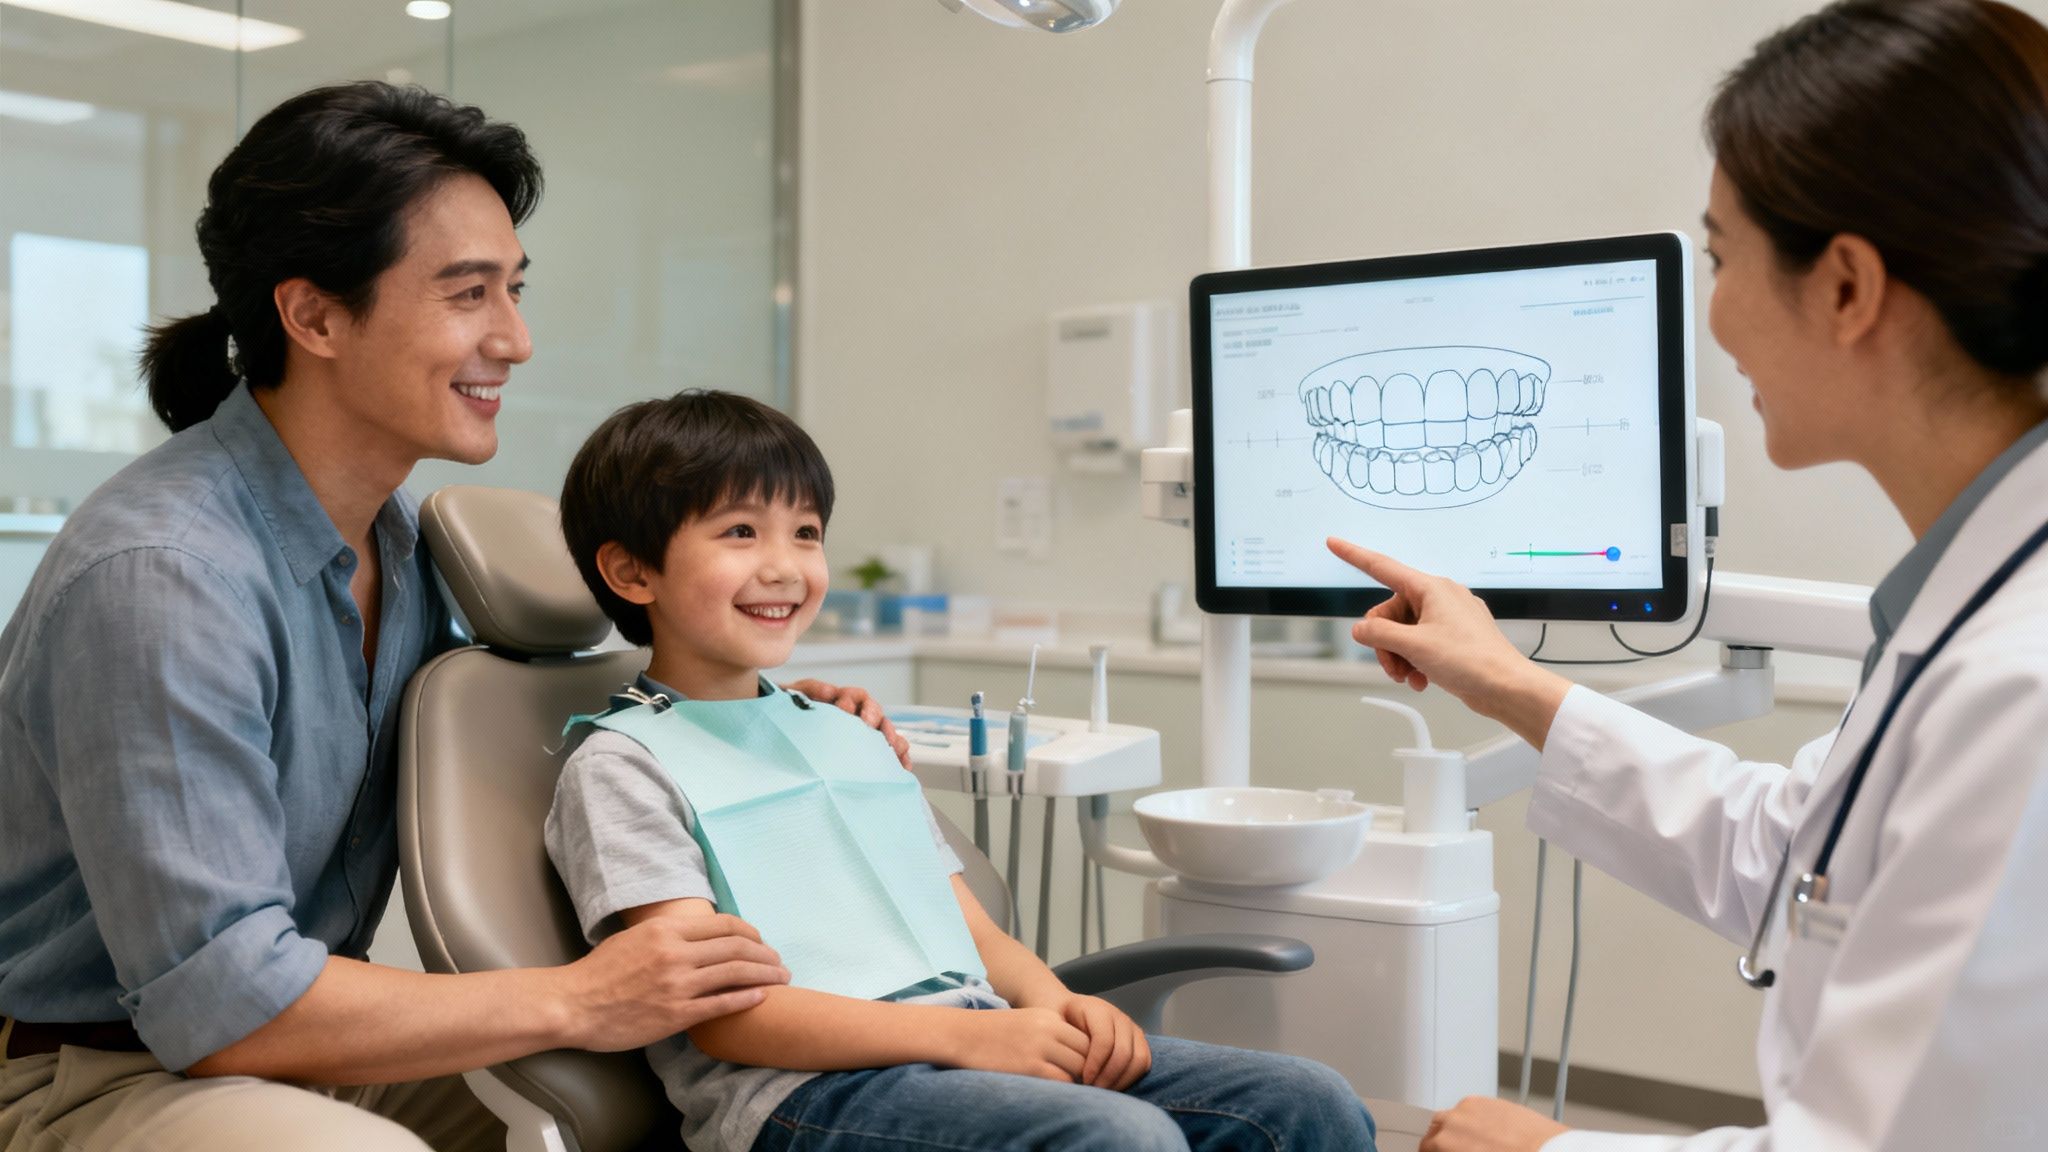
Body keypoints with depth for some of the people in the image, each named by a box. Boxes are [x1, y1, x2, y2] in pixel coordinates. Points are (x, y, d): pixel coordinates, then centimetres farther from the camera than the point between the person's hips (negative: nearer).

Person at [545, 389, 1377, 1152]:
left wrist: (1059, 1006, -2)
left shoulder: (848, 737, 24)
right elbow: (718, 1012, -10)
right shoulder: (620, 765, 1)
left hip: (976, 1041, 7)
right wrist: (962, 1034, -18)